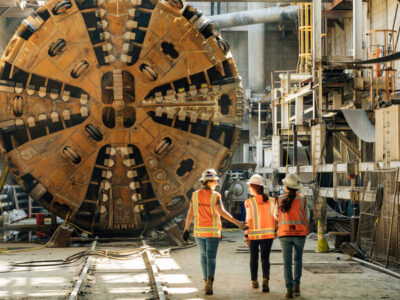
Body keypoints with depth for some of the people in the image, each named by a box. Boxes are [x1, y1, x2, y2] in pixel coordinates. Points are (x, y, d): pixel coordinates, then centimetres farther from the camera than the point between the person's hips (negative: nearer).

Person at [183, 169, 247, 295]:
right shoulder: (215, 196, -10)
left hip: (199, 231, 3)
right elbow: (221, 212, -19)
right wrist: (237, 223, -18)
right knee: (211, 257, -3)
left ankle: (206, 282, 22)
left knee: (203, 255, 17)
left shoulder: (195, 195, 0)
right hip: (212, 231, -3)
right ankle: (209, 281, -21)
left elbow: (190, 213, 1)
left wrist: (186, 229, 7)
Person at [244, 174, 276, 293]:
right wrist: (274, 232, 12)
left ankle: (254, 281, 26)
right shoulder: (271, 201, 0)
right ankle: (265, 279, -19)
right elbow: (273, 218, 1)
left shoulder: (249, 202, -10)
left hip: (254, 234, -2)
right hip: (268, 234, 2)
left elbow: (248, 220, -12)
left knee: (254, 258, 16)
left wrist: (246, 235, -5)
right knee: (265, 258, 4)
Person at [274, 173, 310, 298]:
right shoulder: (302, 199, -3)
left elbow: (276, 216, 10)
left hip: (284, 233, 0)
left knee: (287, 261, 5)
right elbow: (307, 217, 5)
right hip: (300, 233, 0)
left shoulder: (280, 200, -3)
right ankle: (296, 285, 12)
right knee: (298, 259, 20)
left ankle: (289, 289, -3)